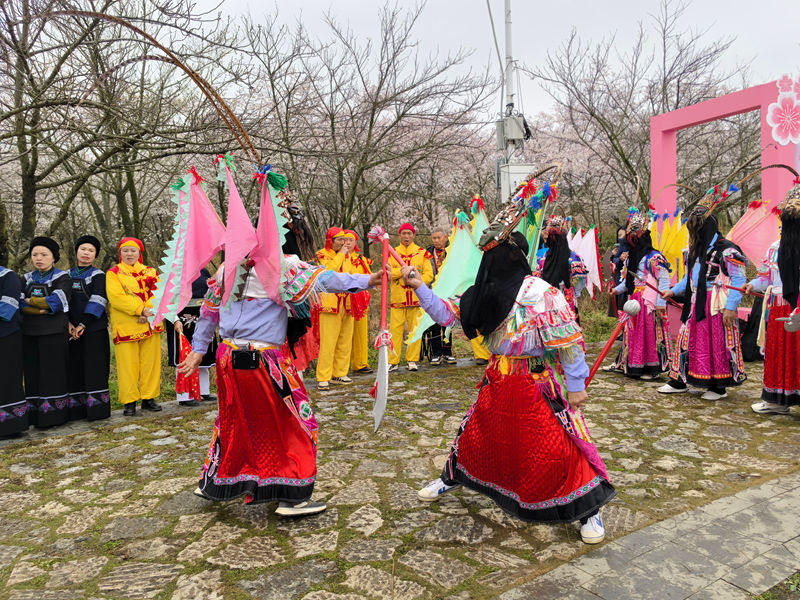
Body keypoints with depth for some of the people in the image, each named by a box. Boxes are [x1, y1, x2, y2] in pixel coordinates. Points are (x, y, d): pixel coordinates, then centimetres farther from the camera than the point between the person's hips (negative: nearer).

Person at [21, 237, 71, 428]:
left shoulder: (62, 278, 1)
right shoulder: (27, 279, 14)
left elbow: (55, 302, -15)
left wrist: (30, 301, -4)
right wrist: (42, 309, -15)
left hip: (54, 333, -4)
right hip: (30, 333, 4)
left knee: (53, 372, -2)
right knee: (33, 372, 5)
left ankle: (53, 413, 4)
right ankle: (34, 414, 12)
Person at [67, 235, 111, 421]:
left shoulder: (98, 275, 1)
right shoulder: (68, 275, 14)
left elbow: (97, 301, -9)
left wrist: (83, 324, -15)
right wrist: (68, 323, -5)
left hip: (94, 329, -4)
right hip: (73, 330, 4)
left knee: (95, 368, -4)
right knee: (75, 367, 5)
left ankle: (97, 408, 1)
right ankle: (77, 408, 12)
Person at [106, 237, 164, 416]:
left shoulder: (150, 272, 14)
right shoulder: (113, 273, 4)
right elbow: (116, 297, -10)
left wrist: (149, 310, -15)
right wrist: (141, 309, -18)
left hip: (150, 325, 3)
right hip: (125, 326, -3)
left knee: (151, 362, 5)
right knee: (128, 364, -1)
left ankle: (148, 398, 16)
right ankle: (129, 402, 9)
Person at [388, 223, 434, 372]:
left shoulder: (422, 253, 9)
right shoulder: (392, 253, 11)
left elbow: (429, 274, 3)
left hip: (417, 297, 0)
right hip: (397, 297, 0)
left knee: (415, 329, 1)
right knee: (395, 329, -3)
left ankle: (412, 360, 12)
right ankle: (393, 361, 5)